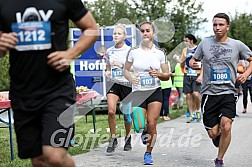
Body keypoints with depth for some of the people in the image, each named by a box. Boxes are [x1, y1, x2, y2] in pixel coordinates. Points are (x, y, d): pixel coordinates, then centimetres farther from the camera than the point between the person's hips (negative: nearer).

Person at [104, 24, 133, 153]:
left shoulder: (129, 51, -4)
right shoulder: (109, 51, 8)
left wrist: (122, 66, -19)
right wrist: (107, 72, 0)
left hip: (126, 84, -2)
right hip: (113, 84, 2)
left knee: (126, 114, 6)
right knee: (111, 111, -16)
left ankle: (128, 137, 31)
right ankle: (113, 139, -3)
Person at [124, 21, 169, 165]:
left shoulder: (159, 53, -1)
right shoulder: (133, 51, -1)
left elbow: (167, 76, 4)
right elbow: (126, 70, 11)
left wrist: (158, 75, -18)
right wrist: (131, 79, -10)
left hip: (155, 91, -1)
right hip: (138, 92, 1)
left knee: (152, 123, -9)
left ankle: (149, 153, 10)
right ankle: (145, 133, 33)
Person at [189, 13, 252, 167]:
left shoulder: (237, 45, 1)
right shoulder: (205, 43, 4)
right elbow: (194, 59, 14)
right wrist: (192, 64, -9)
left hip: (228, 93, -1)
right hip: (209, 93, 1)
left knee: (226, 127, -19)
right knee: (213, 133, -1)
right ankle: (219, 135, 38)